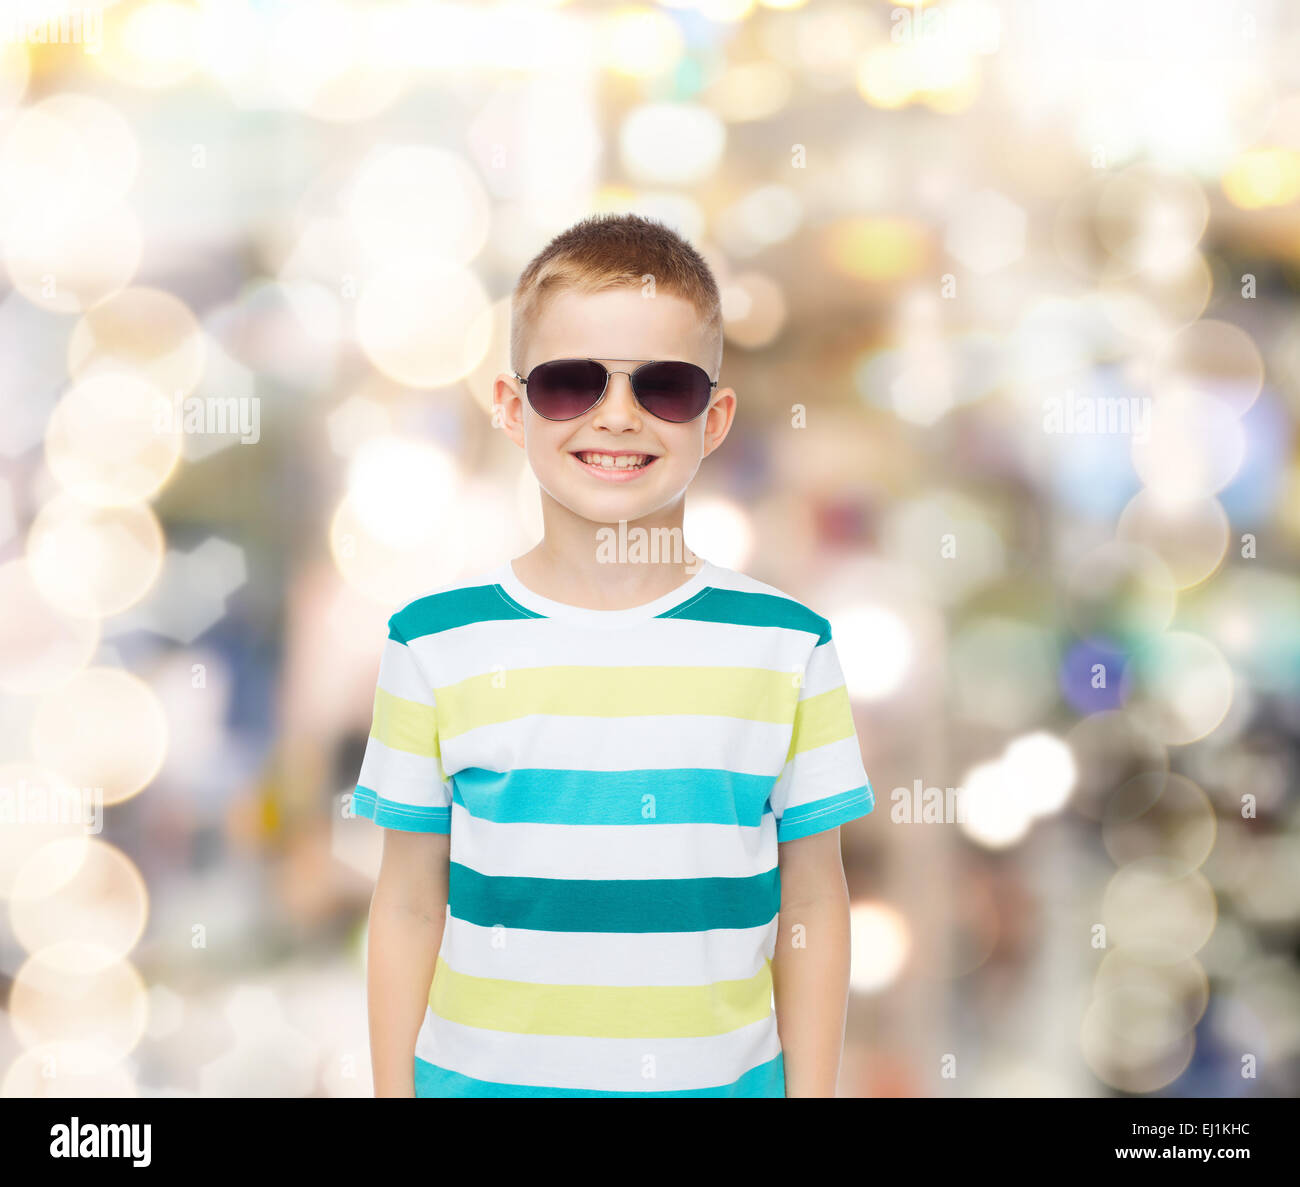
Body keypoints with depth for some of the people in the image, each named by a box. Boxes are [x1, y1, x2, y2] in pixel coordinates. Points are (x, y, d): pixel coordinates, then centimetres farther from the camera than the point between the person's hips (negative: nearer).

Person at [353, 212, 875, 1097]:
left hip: (722, 1077, 0)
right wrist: (393, 1087, 1)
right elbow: (409, 907, 1)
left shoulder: (785, 644, -3)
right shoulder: (438, 642, -4)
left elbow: (811, 904, 3)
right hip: (485, 1075, 0)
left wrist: (813, 1089, 2)